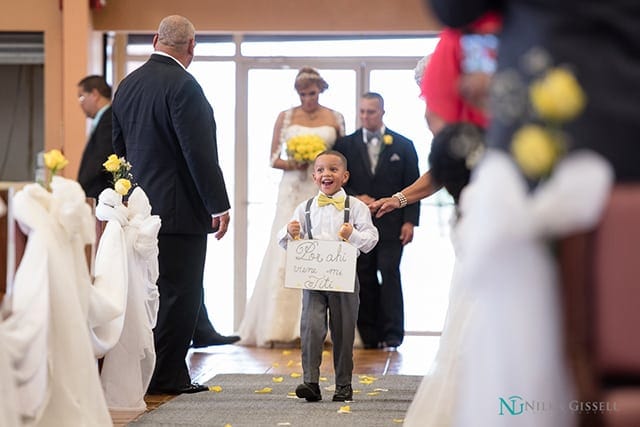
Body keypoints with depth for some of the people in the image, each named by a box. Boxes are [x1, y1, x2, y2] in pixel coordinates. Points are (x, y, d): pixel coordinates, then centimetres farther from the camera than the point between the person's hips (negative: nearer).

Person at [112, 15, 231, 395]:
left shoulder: (128, 84, 10)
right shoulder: (183, 85, -16)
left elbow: (120, 147, 16)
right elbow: (200, 152, -18)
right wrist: (219, 205, -13)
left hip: (141, 207, 8)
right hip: (179, 208, -8)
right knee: (180, 293, 0)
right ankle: (167, 375, 4)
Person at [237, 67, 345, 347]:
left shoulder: (335, 119, 9)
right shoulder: (285, 117, 8)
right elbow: (274, 159, 8)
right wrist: (292, 164, -12)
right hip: (293, 192, 0)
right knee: (287, 255, -6)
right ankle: (282, 327, -5)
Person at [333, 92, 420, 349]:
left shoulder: (403, 145, 6)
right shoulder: (345, 145, 8)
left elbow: (412, 186, 4)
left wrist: (409, 221, -4)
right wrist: (357, 198, -9)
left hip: (391, 224, -2)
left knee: (389, 274, -7)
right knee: (364, 279, 2)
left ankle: (392, 334, -2)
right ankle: (369, 335, 8)